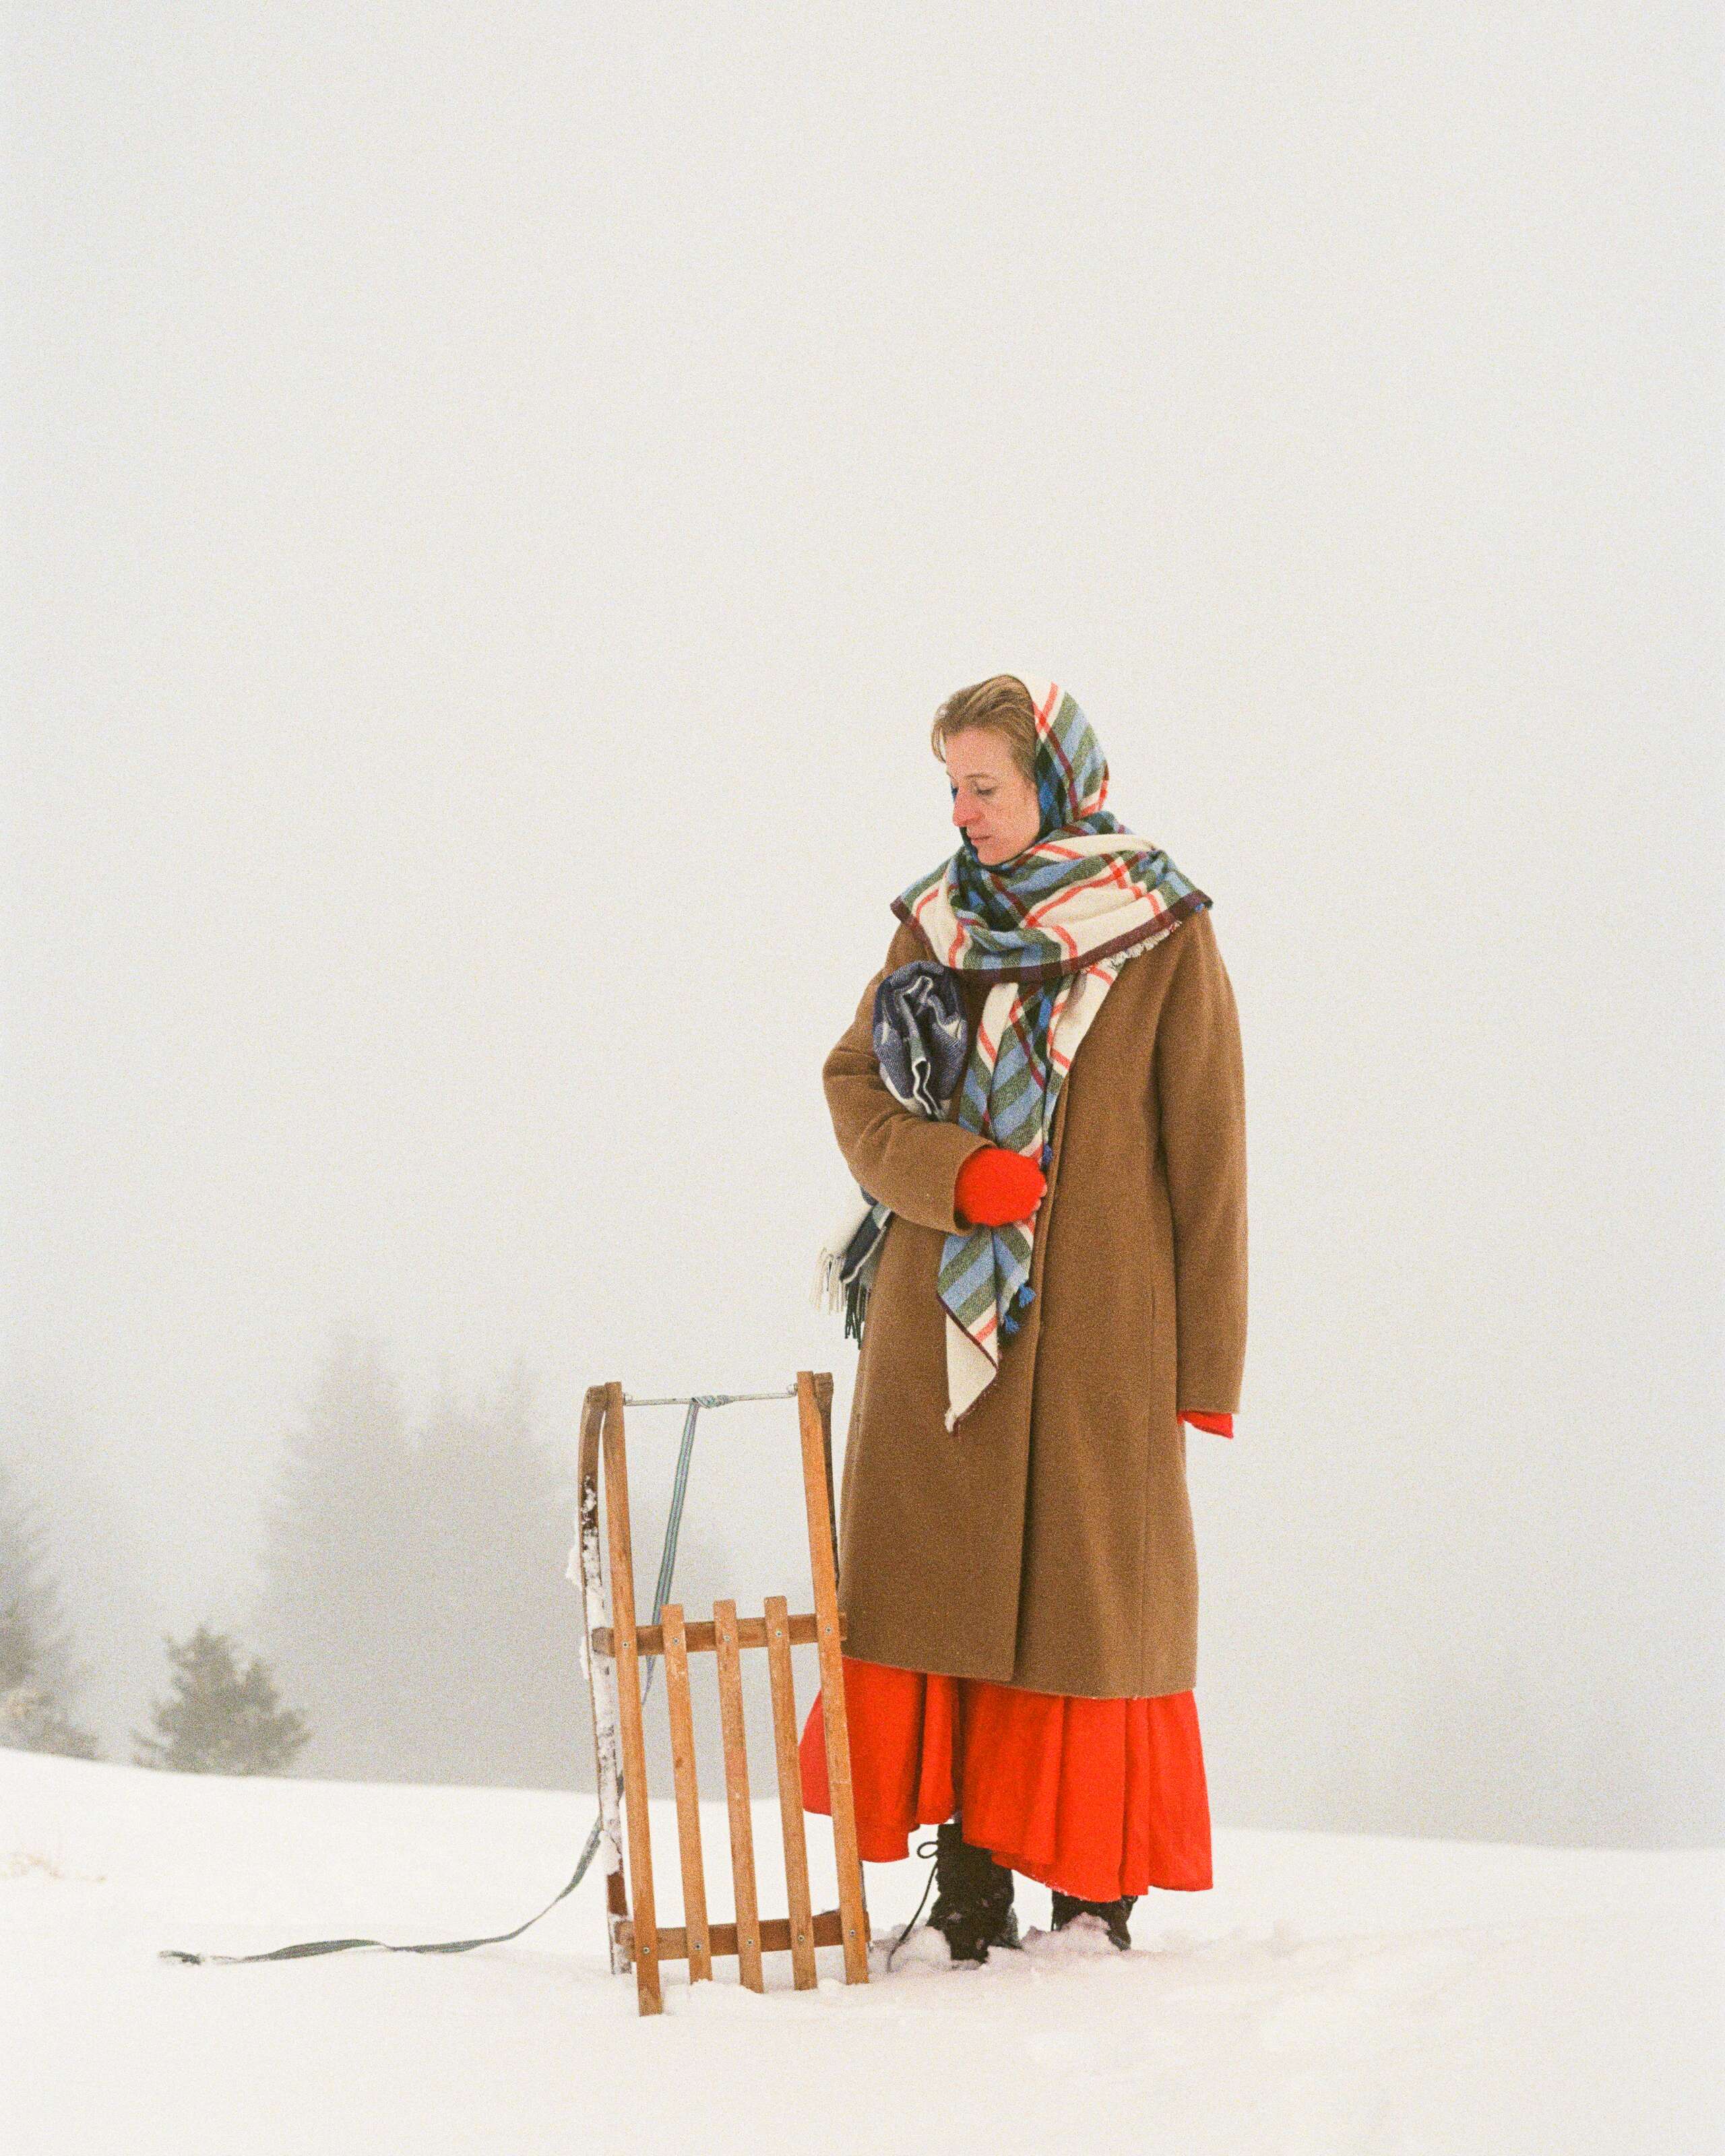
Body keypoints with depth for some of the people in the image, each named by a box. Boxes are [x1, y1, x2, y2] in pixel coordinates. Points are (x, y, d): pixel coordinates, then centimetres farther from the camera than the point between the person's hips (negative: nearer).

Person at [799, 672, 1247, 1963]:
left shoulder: (1166, 938, 0)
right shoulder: (936, 924, 11)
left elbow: (1206, 1155, 0)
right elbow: (853, 1083, 11)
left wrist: (1206, 1362, -4)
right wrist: (950, 1171, -11)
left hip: (1098, 1326, -3)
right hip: (941, 1319, 3)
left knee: (1093, 1590, -1)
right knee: (941, 1581, -3)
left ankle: (1096, 1881, 7)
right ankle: (970, 1881, 1)